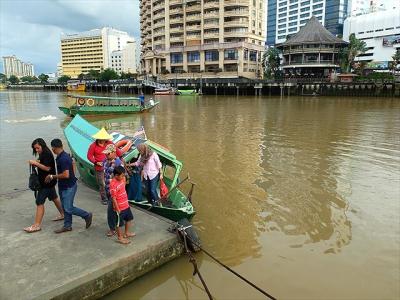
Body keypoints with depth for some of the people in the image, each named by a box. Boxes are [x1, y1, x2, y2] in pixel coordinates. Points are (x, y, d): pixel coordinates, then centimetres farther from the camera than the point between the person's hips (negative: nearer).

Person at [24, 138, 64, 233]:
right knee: (54, 198, 21)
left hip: (47, 182, -10)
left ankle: (37, 225, -5)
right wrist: (35, 163, 1)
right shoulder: (43, 154, 12)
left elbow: (47, 168, -23)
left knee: (40, 202, -9)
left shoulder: (47, 154, -18)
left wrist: (36, 163, -22)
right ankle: (62, 214, 36)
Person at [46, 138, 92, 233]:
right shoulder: (65, 155, 6)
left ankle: (87, 216, 11)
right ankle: (67, 226, 25)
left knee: (68, 208, -4)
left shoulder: (63, 159, -25)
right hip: (64, 186, 10)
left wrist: (52, 176, -17)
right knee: (65, 207, 15)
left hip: (69, 186, -10)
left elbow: (66, 175, -29)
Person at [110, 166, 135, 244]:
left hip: (126, 205, 9)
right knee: (119, 223, 9)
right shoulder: (113, 184, -25)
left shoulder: (121, 179, -2)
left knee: (129, 218, 23)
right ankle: (120, 238, 26)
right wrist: (117, 209, -20)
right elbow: (114, 198, -22)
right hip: (119, 207, -9)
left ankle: (126, 233, 42)